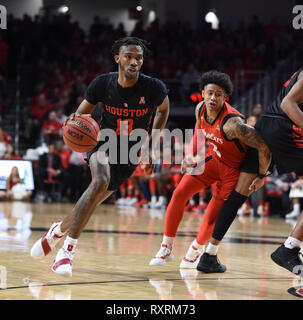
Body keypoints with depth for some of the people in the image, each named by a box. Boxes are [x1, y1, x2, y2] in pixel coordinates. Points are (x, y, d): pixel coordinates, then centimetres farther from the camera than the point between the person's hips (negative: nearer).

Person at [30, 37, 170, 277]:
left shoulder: (154, 88, -16)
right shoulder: (103, 84, -14)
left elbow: (164, 109, 8)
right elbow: (82, 114, -2)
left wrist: (152, 146, 3)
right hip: (104, 141, -1)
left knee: (95, 200, 1)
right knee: (100, 182, -31)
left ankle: (58, 230, 32)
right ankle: (69, 248, -26)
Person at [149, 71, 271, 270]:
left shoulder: (232, 124, -36)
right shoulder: (200, 109, -12)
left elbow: (264, 147, -31)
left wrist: (261, 177, -20)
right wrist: (190, 158, -2)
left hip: (234, 169, -6)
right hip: (214, 158, 6)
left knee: (212, 219, -4)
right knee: (179, 194, -6)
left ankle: (195, 251, 28)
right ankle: (166, 249, 6)